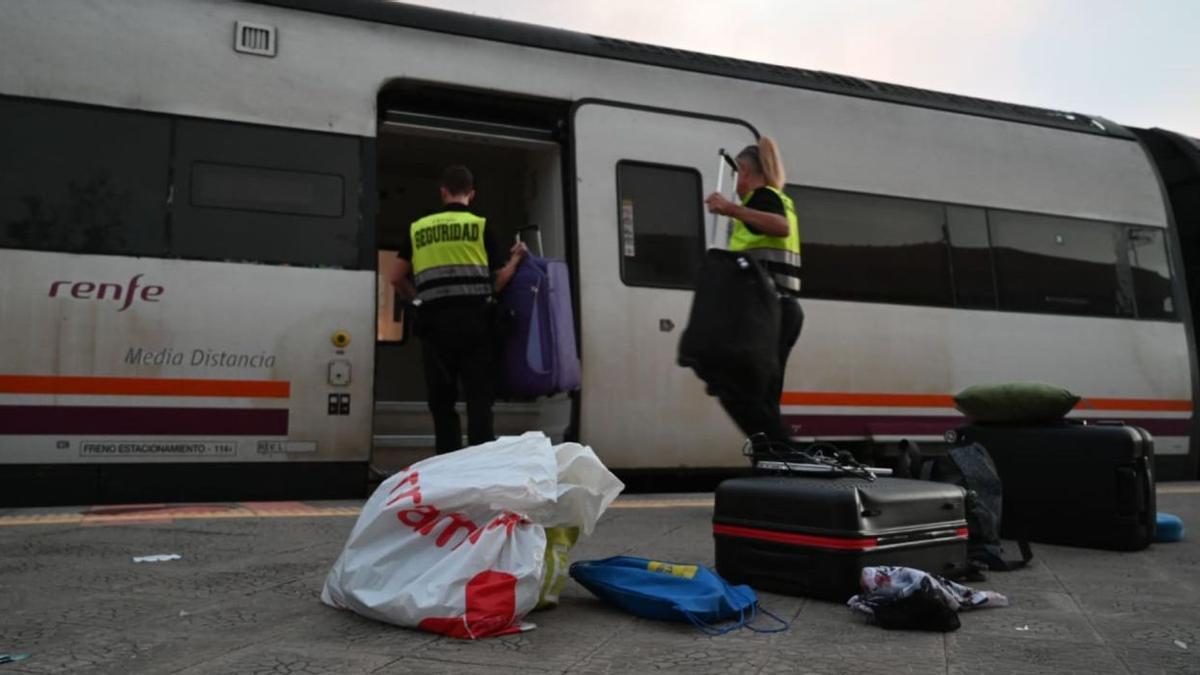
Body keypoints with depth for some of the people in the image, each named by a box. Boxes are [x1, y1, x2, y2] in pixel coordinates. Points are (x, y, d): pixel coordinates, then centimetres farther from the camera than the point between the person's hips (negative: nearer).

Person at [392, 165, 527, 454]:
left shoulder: (418, 229, 13)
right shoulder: (482, 226, 6)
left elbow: (397, 278, 15)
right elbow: (496, 282, 4)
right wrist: (516, 258, 20)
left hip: (435, 321, 2)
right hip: (474, 320, -2)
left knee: (441, 400, 9)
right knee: (479, 398, -1)